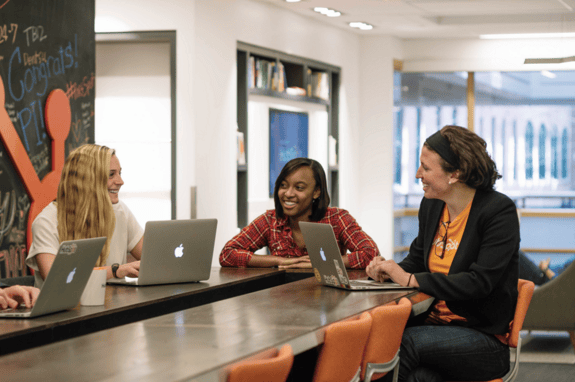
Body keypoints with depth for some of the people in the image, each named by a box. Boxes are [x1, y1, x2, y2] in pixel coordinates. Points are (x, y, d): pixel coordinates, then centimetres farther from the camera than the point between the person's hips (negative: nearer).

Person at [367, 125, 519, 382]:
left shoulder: (499, 211, -10)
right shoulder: (431, 206, 11)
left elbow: (480, 282, -19)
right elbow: (417, 260, 24)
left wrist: (411, 279, -20)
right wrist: (391, 269, -1)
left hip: (484, 336, -5)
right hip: (434, 320, 5)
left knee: (403, 343, -30)